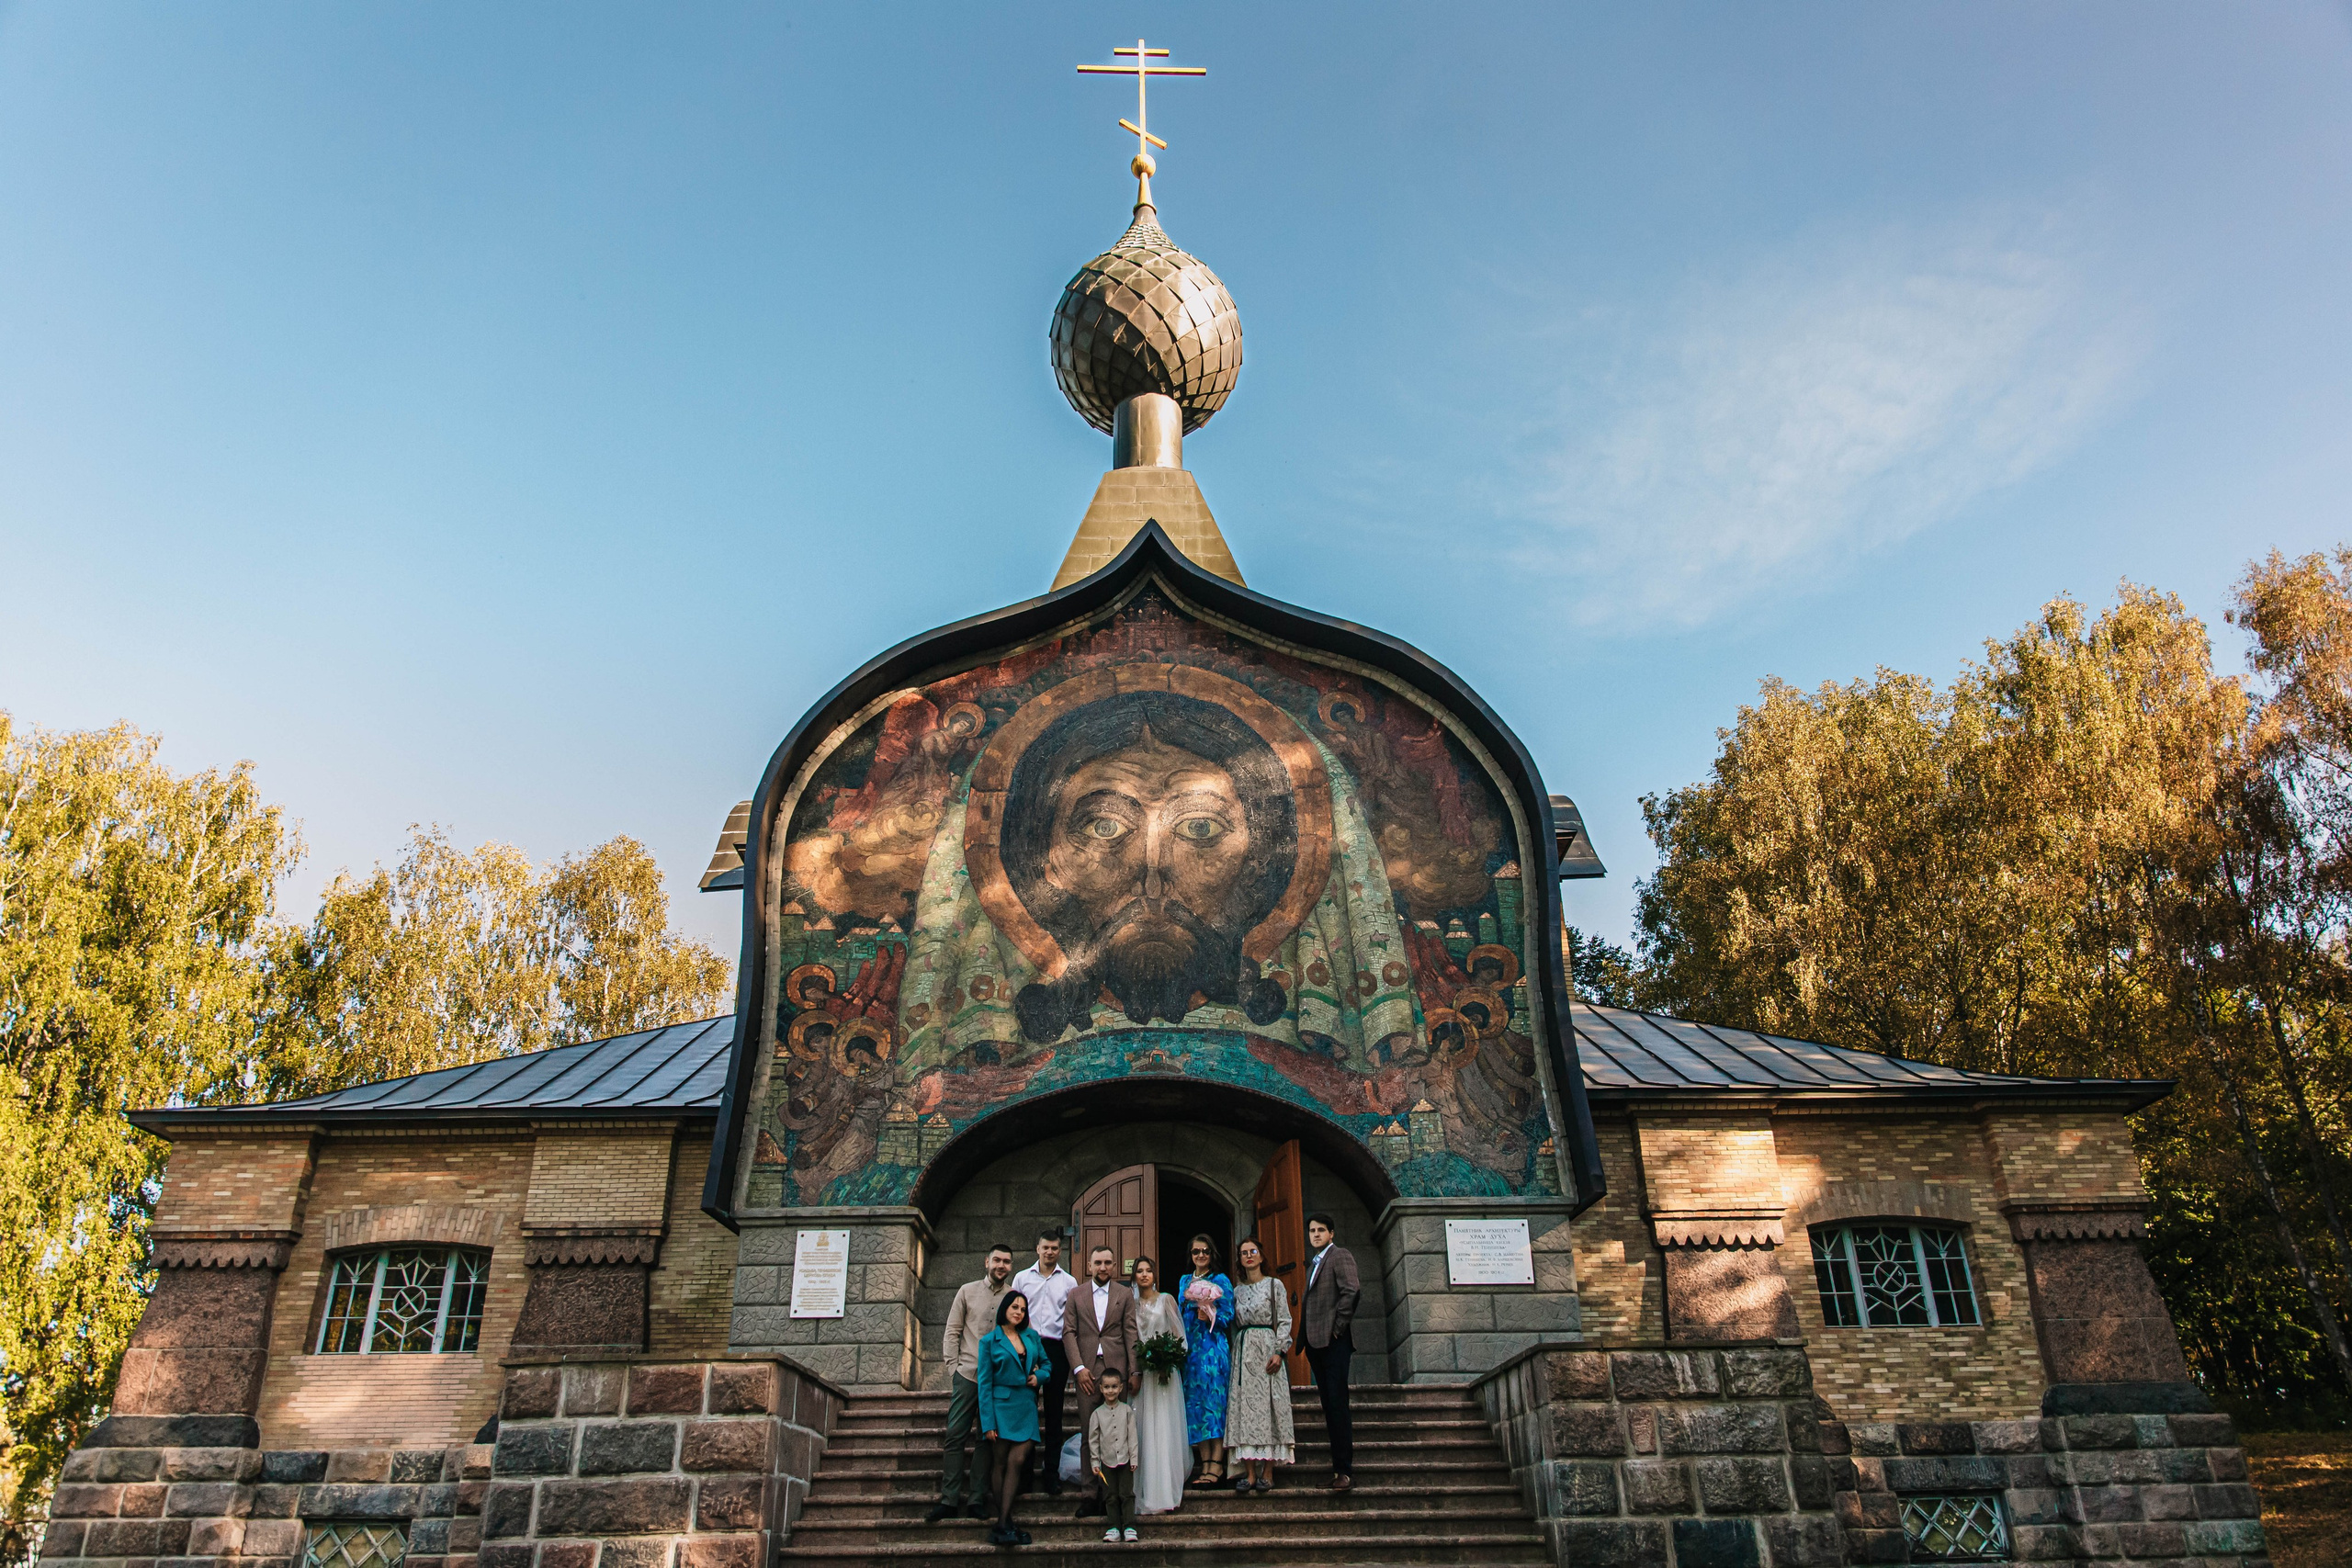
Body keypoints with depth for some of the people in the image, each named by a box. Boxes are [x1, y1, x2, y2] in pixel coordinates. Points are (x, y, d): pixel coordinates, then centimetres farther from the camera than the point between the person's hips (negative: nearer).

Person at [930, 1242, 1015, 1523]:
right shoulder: (968, 1292, 6)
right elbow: (952, 1333, 6)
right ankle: (949, 1500, 1)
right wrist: (953, 1368, -2)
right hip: (968, 1374, -1)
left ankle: (976, 1500, 9)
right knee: (955, 1436, -4)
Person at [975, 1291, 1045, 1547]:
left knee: (1016, 1461, -10)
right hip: (1001, 1407, -3)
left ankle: (1002, 1526, -9)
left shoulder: (1032, 1336, 12)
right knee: (1001, 1465, -2)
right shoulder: (990, 1341, 1)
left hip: (1026, 1408, 3)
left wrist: (1038, 1375, 0)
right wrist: (988, 1423, -8)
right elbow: (984, 1382, -2)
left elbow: (1045, 1363, 25)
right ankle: (1005, 1525, 3)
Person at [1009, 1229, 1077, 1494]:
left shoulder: (1069, 1282, 9)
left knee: (1054, 1414, 4)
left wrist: (1073, 1364, 3)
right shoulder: (1022, 1278, 9)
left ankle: (1052, 1474, 10)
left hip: (1057, 1349, 0)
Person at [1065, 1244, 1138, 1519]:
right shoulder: (1076, 1295, 11)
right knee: (1088, 1434, 0)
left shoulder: (1125, 1294, 11)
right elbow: (1069, 1333, 5)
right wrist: (1078, 1367, -7)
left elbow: (1131, 1333, 6)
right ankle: (1090, 1493, 7)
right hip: (1087, 1371, 0)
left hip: (1116, 1369, 0)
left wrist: (1134, 1371, -2)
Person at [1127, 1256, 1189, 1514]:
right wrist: (1133, 1372, -2)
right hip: (1139, 1371, 3)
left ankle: (1162, 1493, -4)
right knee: (1141, 1430, 1)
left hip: (1163, 1370, -3)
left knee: (1162, 1429, -6)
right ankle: (1145, 1492, 7)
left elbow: (1179, 1336, 3)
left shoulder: (1166, 1299, 3)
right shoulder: (1131, 1304, 11)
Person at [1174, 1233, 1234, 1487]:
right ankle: (1205, 1463, 6)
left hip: (1213, 1348, -5)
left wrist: (1209, 1317, -19)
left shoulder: (1221, 1281, 1)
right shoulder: (1184, 1281, 17)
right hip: (1189, 1349, 5)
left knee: (1214, 1400, -9)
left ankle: (1216, 1463, -7)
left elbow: (1228, 1317, -3)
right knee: (1194, 1402, 2)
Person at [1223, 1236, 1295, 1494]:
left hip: (1267, 1348, -3)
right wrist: (1234, 1352, 4)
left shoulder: (1274, 1285, 5)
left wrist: (1279, 1352, -12)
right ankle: (1250, 1473, -3)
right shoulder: (1236, 1289, 15)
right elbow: (1232, 1323, 14)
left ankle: (1267, 1473, -4)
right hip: (1242, 1352, 3)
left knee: (1268, 1405, -6)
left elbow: (1284, 1321, -1)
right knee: (1244, 1407, -3)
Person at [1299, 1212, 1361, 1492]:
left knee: (1337, 1404, -10)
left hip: (1334, 1341, -9)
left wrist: (1340, 1325, -15)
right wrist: (1304, 1337, 13)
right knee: (1328, 1404, 9)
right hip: (1316, 1342, 9)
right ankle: (1339, 1464, 12)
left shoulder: (1340, 1256, -4)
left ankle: (1344, 1469, -9)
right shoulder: (1313, 1263, 23)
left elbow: (1351, 1291, -18)